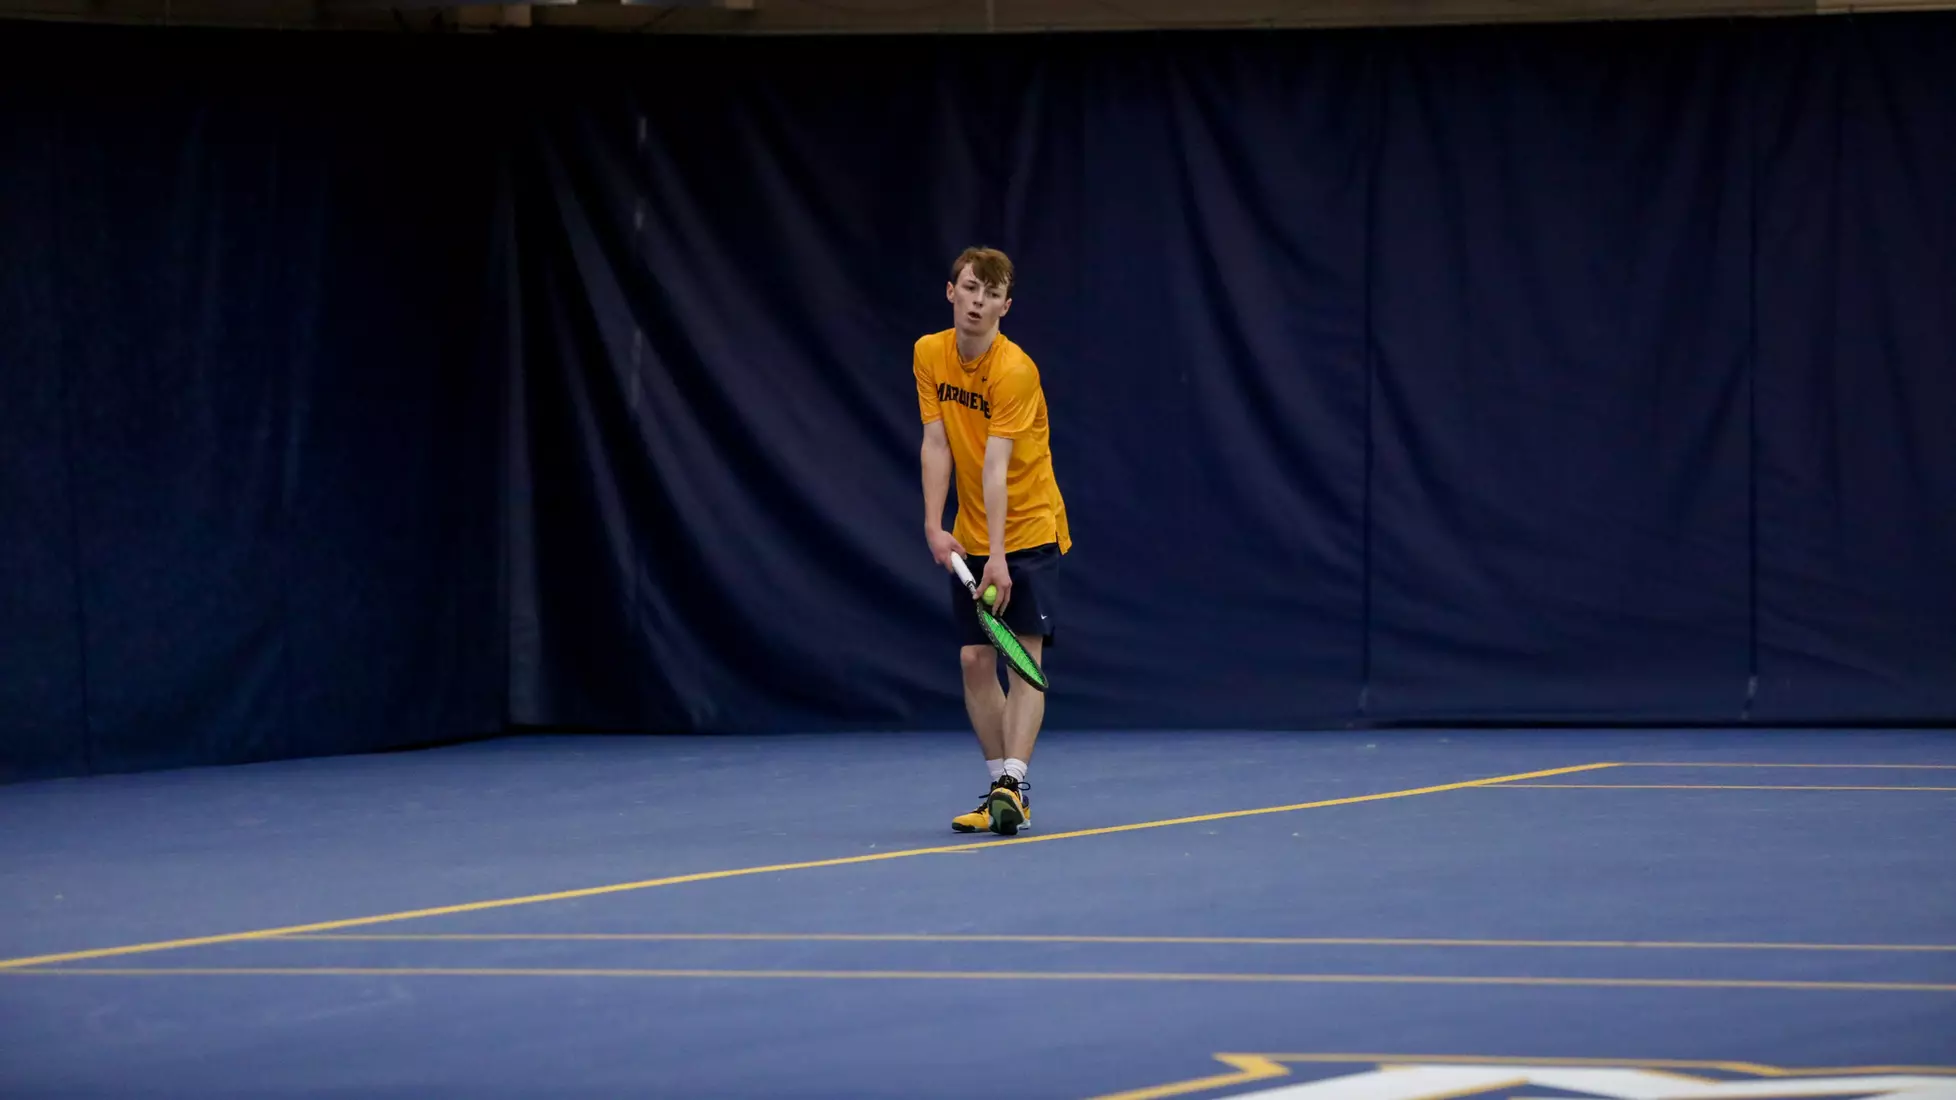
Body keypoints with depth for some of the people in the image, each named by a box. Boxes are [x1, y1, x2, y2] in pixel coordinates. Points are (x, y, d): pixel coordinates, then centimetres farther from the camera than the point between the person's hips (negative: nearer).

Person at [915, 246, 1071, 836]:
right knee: (974, 660, 1)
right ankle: (1001, 787, 8)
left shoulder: (1015, 371, -20)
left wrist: (998, 554, -34)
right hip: (969, 539, 6)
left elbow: (996, 466, -28)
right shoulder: (929, 354, -1)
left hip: (1029, 530, -6)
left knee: (1026, 657, -14)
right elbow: (936, 444, -3)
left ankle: (1013, 785, -23)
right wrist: (934, 527, -13)